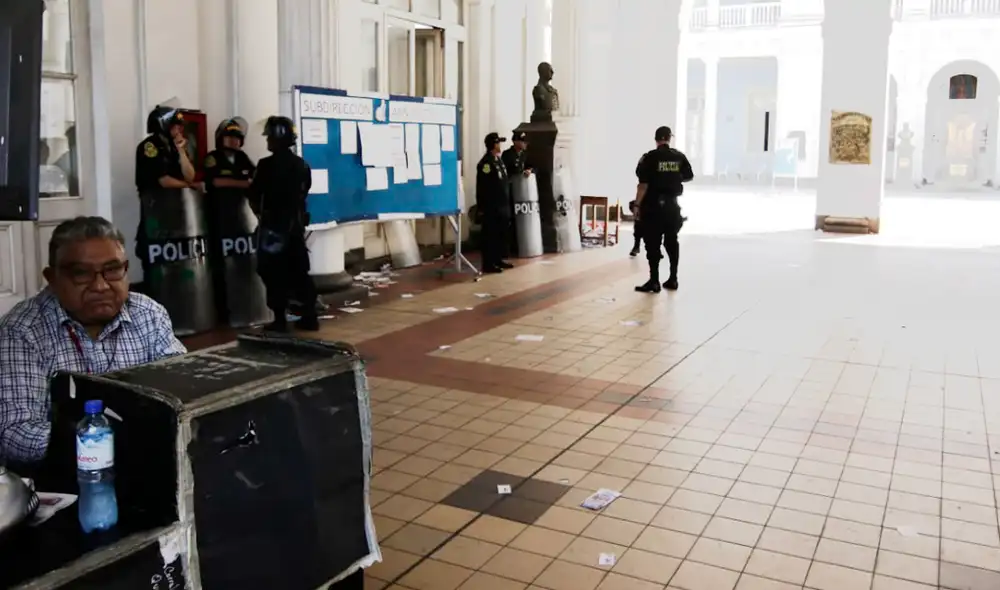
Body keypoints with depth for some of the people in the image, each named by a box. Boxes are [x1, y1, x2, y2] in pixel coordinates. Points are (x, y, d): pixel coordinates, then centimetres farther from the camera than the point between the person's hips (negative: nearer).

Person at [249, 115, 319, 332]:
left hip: (273, 226, -5)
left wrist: (262, 214, 12)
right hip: (296, 224, 6)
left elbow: (254, 197, -6)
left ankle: (280, 320, 1)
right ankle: (310, 316, 11)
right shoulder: (302, 165, 6)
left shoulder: (266, 165, -12)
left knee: (274, 273, 1)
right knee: (299, 271, 11)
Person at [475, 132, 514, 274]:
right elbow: (482, 188, -18)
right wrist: (482, 207, -19)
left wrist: (507, 203, 17)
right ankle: (488, 264, -1)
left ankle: (498, 260, 24)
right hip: (491, 207, -9)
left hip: (502, 205, 9)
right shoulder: (486, 162, -14)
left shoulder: (499, 159, 15)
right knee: (491, 235, -5)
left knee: (501, 234, 14)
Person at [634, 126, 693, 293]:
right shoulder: (679, 157, 3)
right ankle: (673, 279, 19)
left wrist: (637, 205, -9)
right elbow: (688, 177, 15)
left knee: (652, 244, -2)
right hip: (672, 205, 4)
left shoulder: (649, 158, -10)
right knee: (672, 242, 15)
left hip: (653, 206, -4)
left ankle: (654, 281, -4)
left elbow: (643, 184, -15)